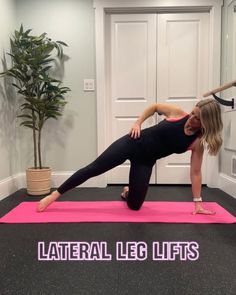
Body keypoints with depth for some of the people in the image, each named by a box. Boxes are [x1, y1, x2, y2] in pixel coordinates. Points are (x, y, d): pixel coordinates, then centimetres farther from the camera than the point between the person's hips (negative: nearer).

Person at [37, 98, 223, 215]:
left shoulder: (198, 142, -10)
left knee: (134, 206, -1)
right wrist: (138, 123, -6)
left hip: (145, 161, 1)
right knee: (93, 169, -5)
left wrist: (198, 203, -6)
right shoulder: (178, 113, -11)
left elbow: (195, 172, -5)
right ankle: (54, 195, 10)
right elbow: (154, 107, 5)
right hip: (132, 144, -1)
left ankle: (127, 192, 38)